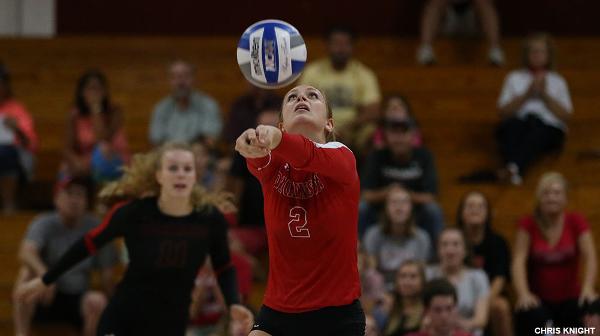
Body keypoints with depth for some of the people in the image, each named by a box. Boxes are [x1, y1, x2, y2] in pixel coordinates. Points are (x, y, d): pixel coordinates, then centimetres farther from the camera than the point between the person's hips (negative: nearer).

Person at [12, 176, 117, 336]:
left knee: (97, 301, -31)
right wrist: (44, 274, -51)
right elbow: (26, 253, -31)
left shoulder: (96, 228, -3)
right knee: (26, 273, -30)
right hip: (44, 300, -1)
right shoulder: (44, 224, -10)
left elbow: (107, 275, 1)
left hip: (77, 300, 1)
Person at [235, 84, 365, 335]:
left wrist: (276, 138, -56)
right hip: (277, 312, 2)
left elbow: (309, 155, -33)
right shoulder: (270, 164, -2)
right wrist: (255, 145, -52)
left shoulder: (342, 158, -10)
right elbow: (259, 160, -27)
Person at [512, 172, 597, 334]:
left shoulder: (577, 222, -1)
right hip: (538, 301, -1)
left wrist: (588, 288, -30)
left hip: (570, 299, 1)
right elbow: (519, 260, -12)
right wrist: (523, 293, -30)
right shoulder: (528, 225, -2)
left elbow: (590, 258, -11)